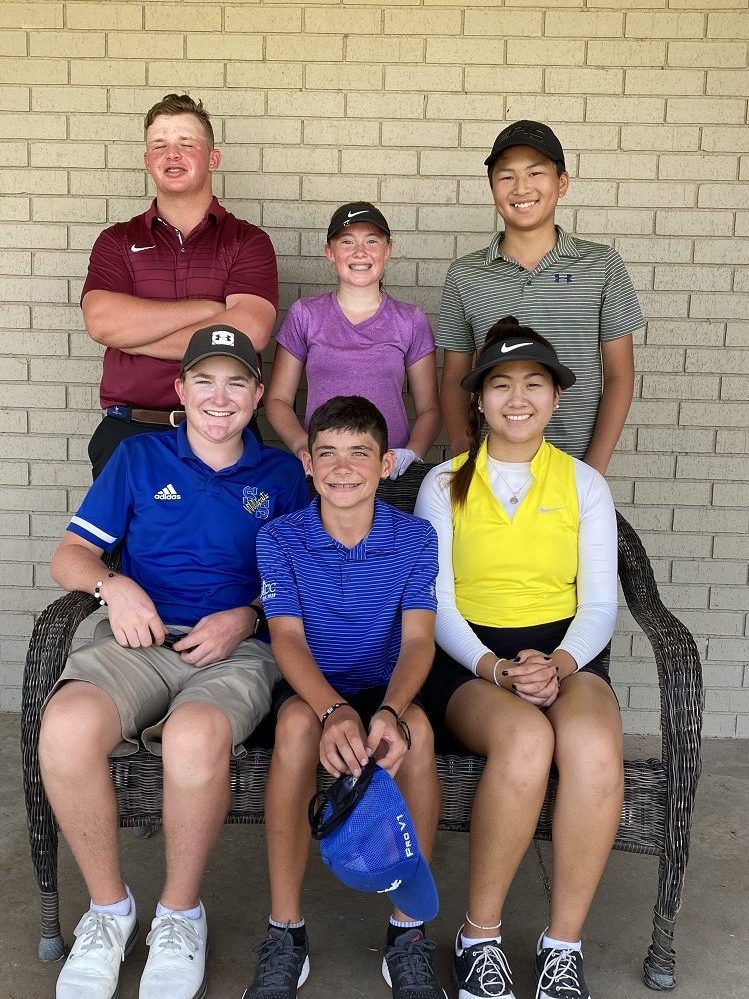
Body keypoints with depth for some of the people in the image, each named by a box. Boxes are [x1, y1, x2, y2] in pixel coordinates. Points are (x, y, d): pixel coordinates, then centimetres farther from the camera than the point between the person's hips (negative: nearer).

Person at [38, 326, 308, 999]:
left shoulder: (282, 474, 17)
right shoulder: (140, 458, 17)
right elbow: (71, 554, 13)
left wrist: (247, 617, -5)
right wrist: (114, 585, -9)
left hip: (238, 648, -1)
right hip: (139, 639, 1)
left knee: (195, 736, -37)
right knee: (67, 725, -33)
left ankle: (180, 914, -9)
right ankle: (109, 908, -7)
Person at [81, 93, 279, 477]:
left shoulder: (248, 242, 4)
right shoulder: (117, 241, 10)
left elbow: (250, 331, -14)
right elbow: (101, 322, -9)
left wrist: (131, 336, -9)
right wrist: (210, 308, -9)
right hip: (126, 433, 2)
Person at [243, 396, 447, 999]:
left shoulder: (415, 538, -2)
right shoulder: (280, 538, -3)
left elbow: (418, 640, -12)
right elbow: (288, 639, -13)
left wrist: (390, 711, -34)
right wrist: (334, 711, -34)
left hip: (388, 690, 1)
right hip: (310, 690, 0)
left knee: (417, 726, -34)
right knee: (298, 723, -35)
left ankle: (409, 933, -18)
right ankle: (285, 933, -22)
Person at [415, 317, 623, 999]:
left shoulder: (584, 483, 13)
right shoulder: (445, 484, 10)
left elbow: (599, 603, 6)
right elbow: (438, 604, 3)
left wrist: (560, 665, -14)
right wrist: (494, 668, -15)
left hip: (566, 653, 1)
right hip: (469, 657, -1)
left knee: (594, 746, -34)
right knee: (526, 741, -35)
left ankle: (563, 944, -15)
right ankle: (479, 937, -14)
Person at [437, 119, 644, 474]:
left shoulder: (602, 265, -1)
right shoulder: (464, 275, 1)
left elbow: (618, 375, 0)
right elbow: (455, 379, 5)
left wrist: (594, 471, -8)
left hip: (575, 466, 0)